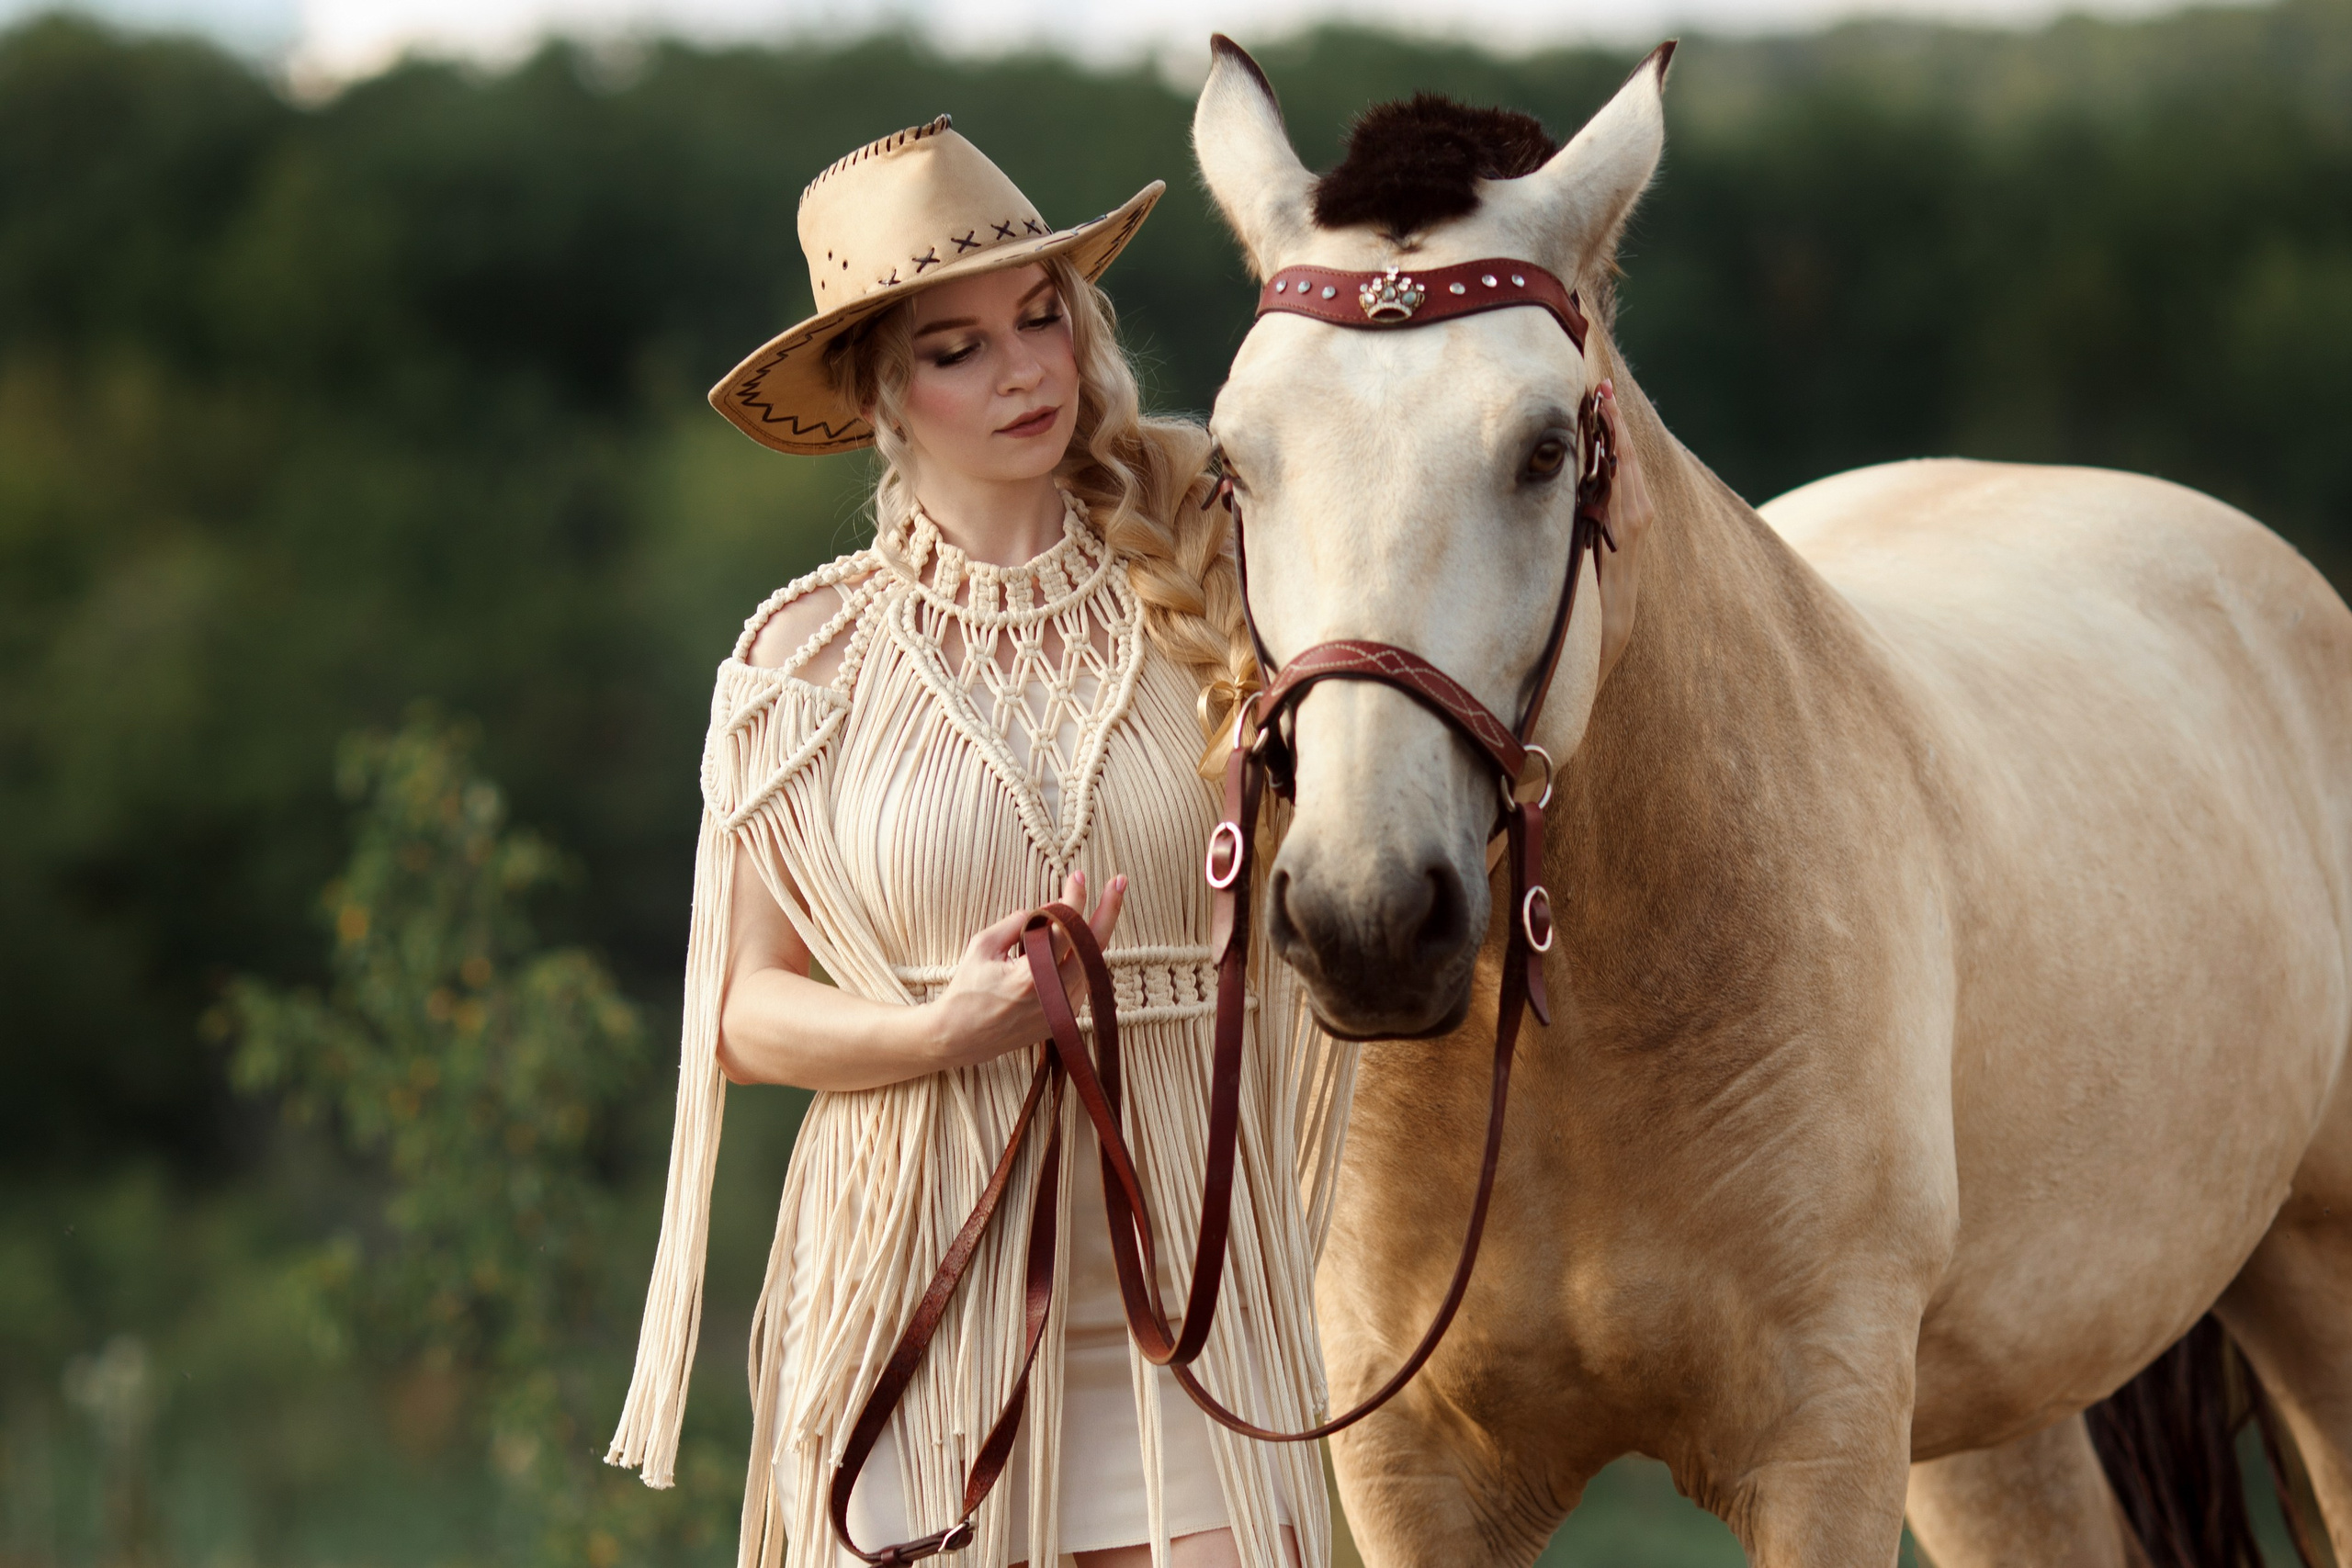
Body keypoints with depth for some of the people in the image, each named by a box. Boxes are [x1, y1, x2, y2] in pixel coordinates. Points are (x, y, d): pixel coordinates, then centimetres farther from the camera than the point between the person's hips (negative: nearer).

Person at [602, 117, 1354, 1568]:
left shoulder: (1202, 599, 4)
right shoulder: (807, 665, 3)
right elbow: (744, 1020, 3)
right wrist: (946, 1027, -16)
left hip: (1180, 1286, 1)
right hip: (918, 1286, 0)